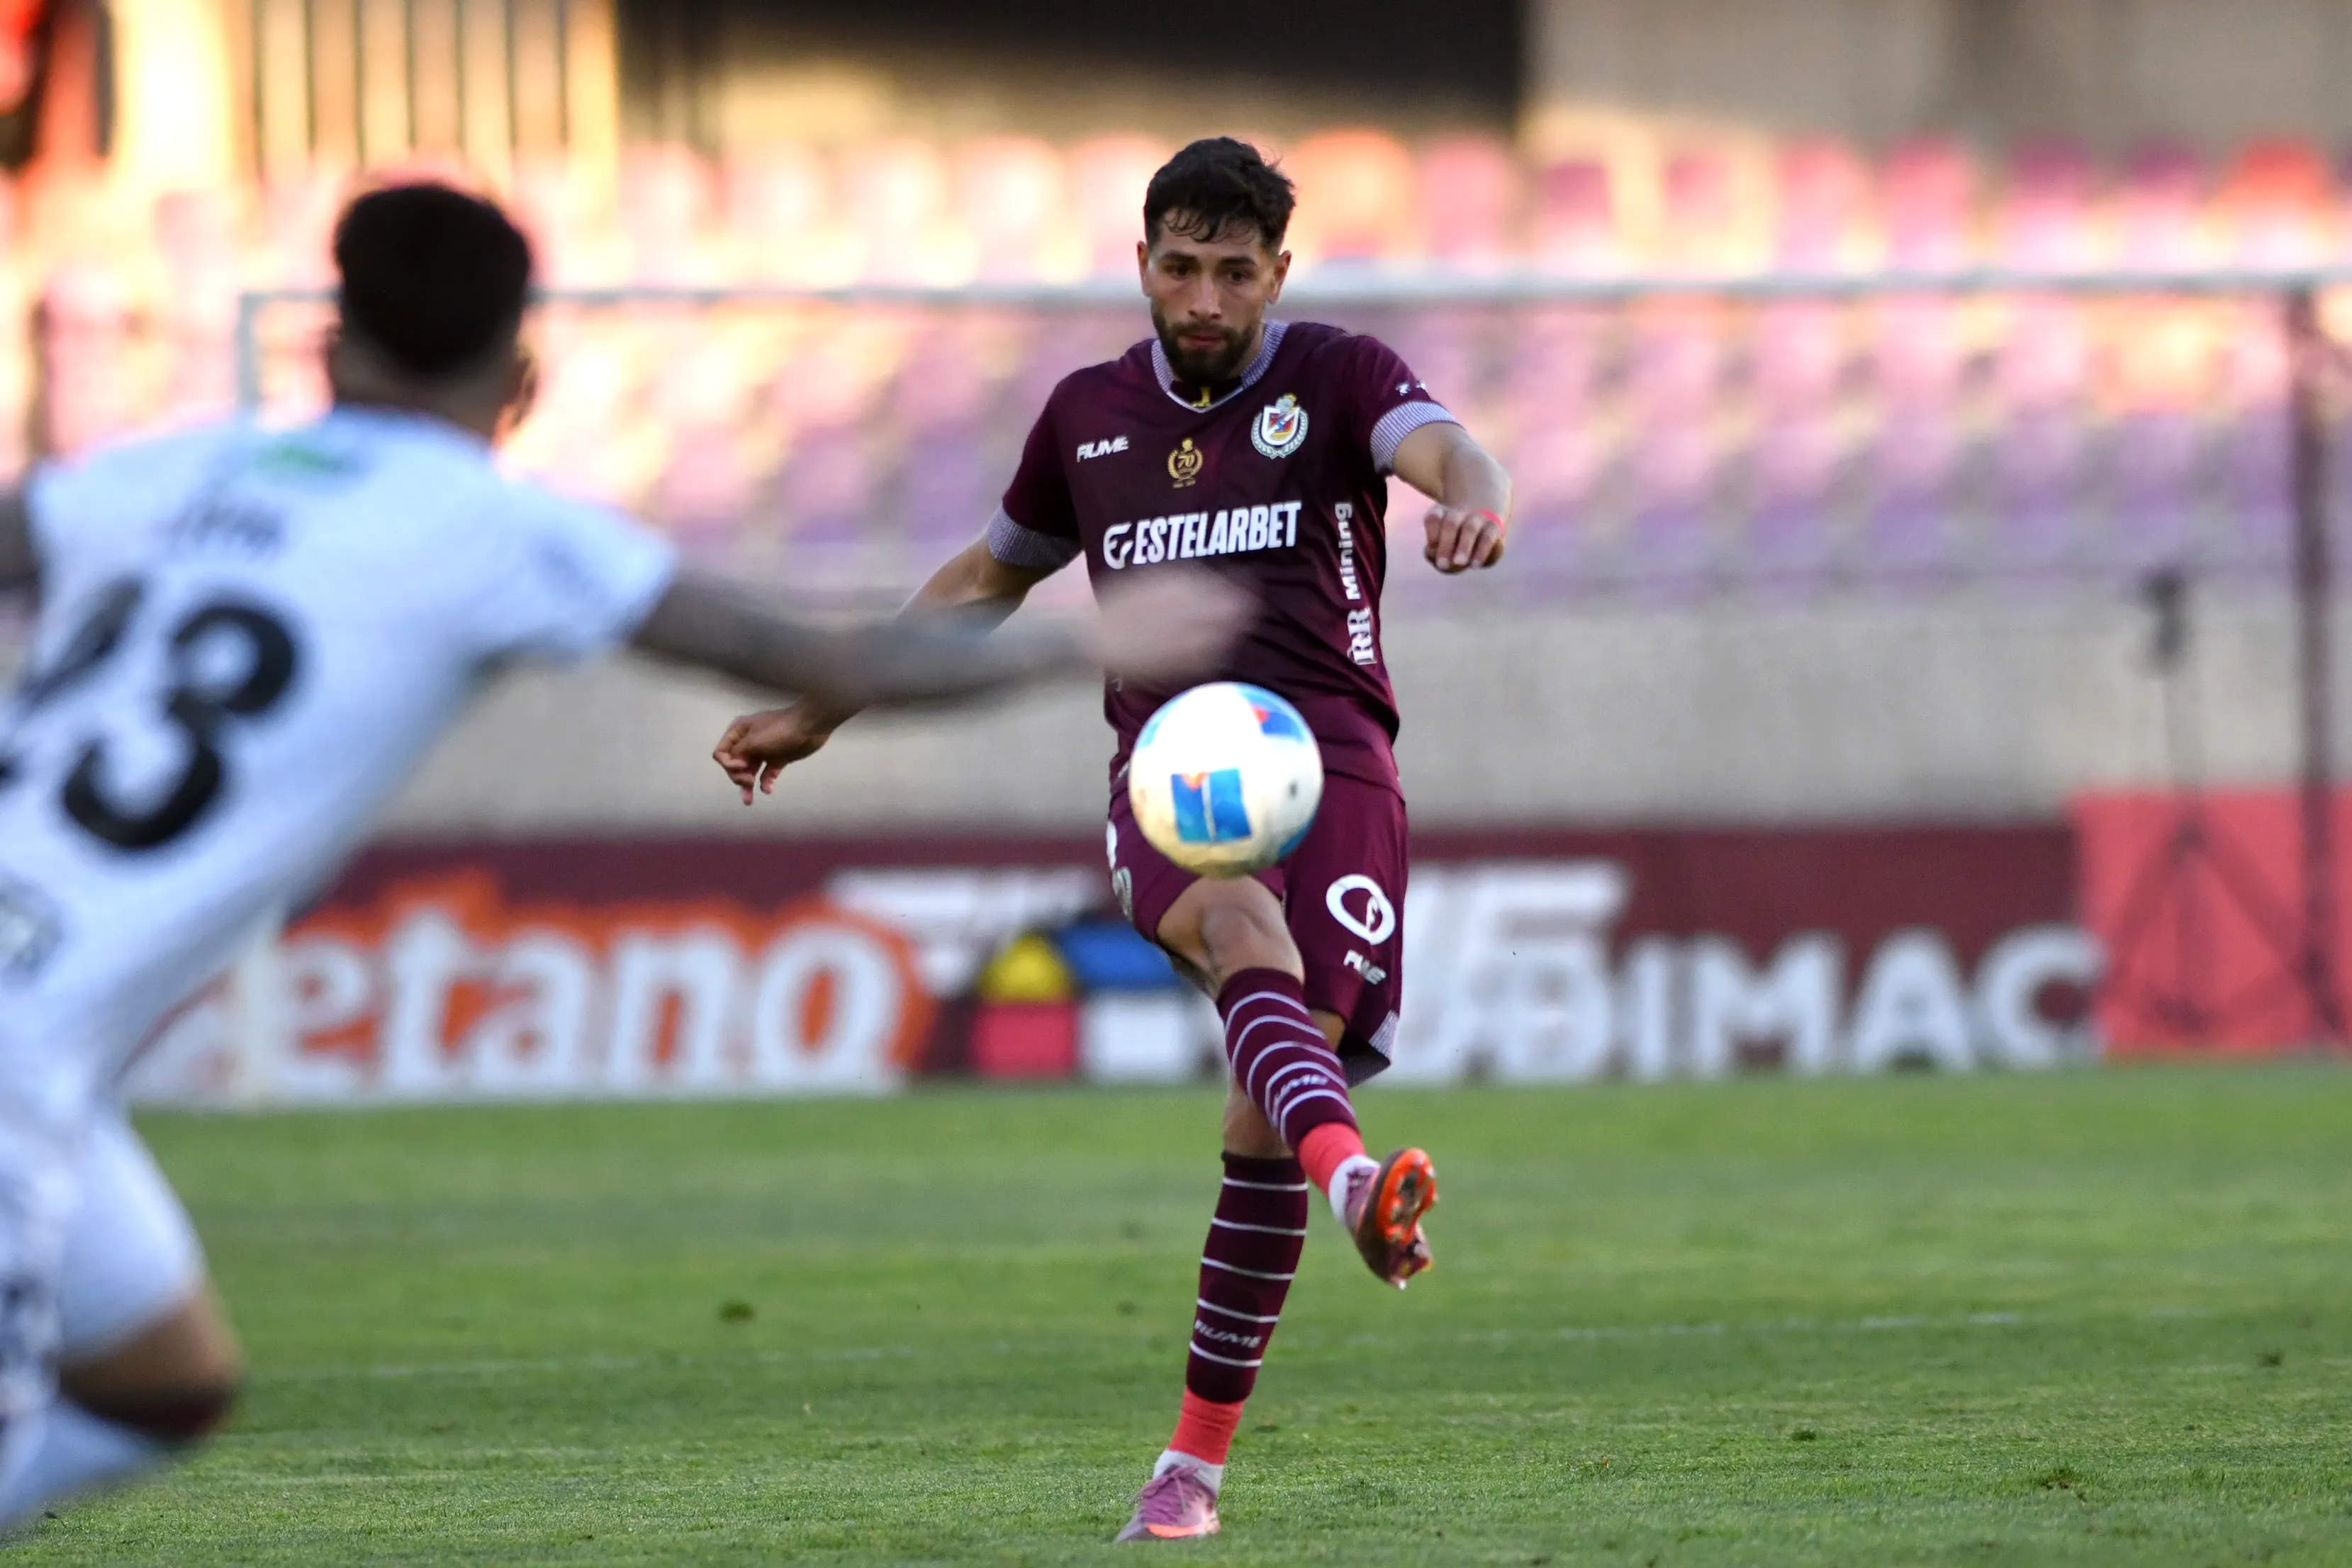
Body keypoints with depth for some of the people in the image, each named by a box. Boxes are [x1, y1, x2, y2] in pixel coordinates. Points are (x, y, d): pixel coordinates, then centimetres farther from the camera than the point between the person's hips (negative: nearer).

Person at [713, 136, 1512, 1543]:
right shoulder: (1092, 413, 19)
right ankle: (1357, 1184, -64)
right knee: (1245, 926, -36)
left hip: (1325, 752, -1)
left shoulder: (1334, 375, 8)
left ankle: (1198, 1457, 1)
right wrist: (822, 715, 36)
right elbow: (993, 575, 35)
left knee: (1267, 1119, -12)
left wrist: (1473, 498, -41)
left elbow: (1440, 445, -15)